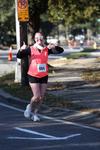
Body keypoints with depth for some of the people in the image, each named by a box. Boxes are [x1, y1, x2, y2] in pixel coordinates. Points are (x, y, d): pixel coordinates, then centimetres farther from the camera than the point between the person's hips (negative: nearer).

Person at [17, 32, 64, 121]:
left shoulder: (47, 49, -4)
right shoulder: (31, 49, -9)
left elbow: (61, 50, -9)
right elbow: (19, 56, -13)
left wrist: (54, 47, -29)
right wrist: (21, 50, -34)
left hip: (44, 76, 3)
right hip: (33, 76, -3)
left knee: (41, 97, 7)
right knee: (37, 97, -8)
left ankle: (35, 113, 25)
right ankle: (30, 107, 22)